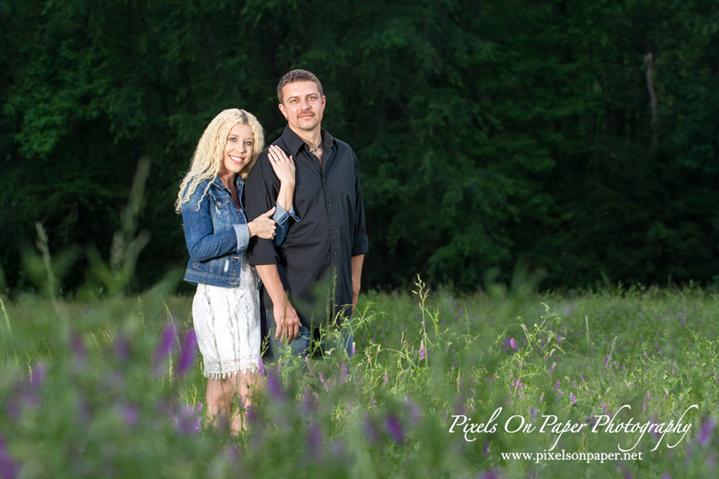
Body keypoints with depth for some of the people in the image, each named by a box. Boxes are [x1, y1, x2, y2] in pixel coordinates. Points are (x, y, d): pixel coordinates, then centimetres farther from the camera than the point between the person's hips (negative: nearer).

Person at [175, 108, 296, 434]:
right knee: (249, 386, -14)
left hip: (249, 293, 6)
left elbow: (274, 236, -1)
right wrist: (249, 230, -14)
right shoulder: (200, 187, -5)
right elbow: (200, 247, -13)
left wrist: (287, 186, -9)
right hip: (217, 295, -6)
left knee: (225, 384, 9)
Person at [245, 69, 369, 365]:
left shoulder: (345, 156, 12)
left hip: (338, 304, 5)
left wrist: (355, 286, 16)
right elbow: (260, 242, -10)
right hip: (292, 304, -5)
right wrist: (281, 303, -16)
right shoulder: (269, 162, -5)